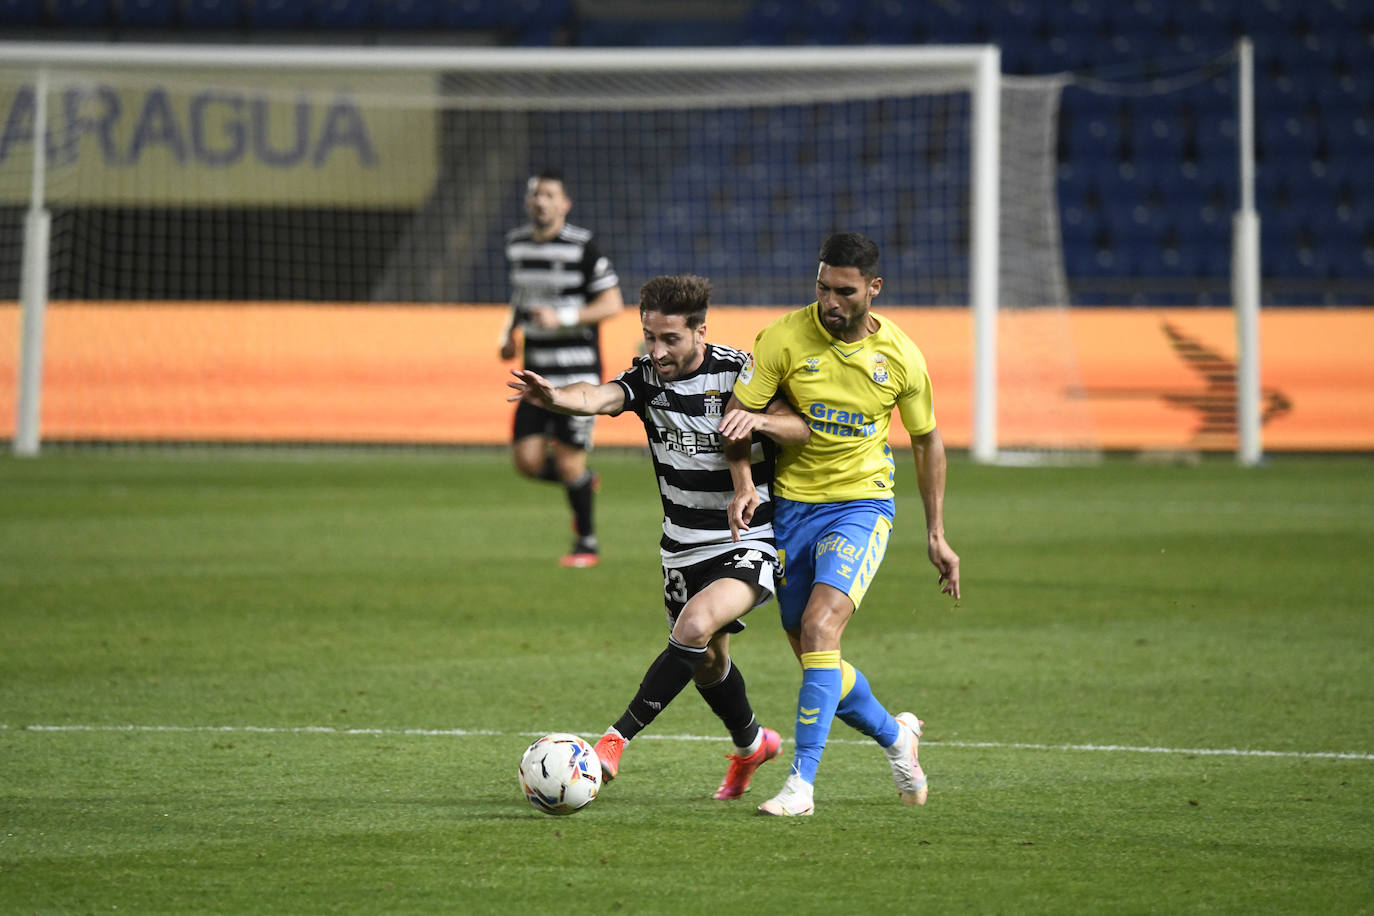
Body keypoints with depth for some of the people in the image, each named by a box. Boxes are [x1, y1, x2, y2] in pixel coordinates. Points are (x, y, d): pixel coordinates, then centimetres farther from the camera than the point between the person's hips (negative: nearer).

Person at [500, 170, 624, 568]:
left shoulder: (582, 246, -10)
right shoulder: (516, 243, 9)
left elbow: (613, 304, -10)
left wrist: (563, 318, -21)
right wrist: (510, 333, 10)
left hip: (578, 372, -6)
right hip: (537, 372, 6)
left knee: (569, 461, -6)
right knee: (527, 460, -3)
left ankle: (586, 543, 13)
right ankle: (585, 482, 28)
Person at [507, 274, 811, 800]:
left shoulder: (740, 372, -15)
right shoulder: (647, 377, -7)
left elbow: (804, 429, -17)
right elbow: (598, 397, -27)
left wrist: (759, 421, -38)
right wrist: (554, 398, -50)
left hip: (751, 544, -5)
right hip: (685, 548, 5)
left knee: (696, 626, -29)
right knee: (707, 662, 20)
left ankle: (617, 738, -25)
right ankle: (751, 744, 49)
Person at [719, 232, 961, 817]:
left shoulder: (901, 357, -6)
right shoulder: (784, 338, -10)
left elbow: (926, 441, 8)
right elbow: (738, 414, -4)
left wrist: (936, 536, 9)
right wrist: (742, 486, -21)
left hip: (861, 503, -2)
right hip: (791, 504, 2)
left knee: (820, 626, -24)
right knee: (812, 656, 7)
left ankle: (801, 783, -23)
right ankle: (895, 735, 35)